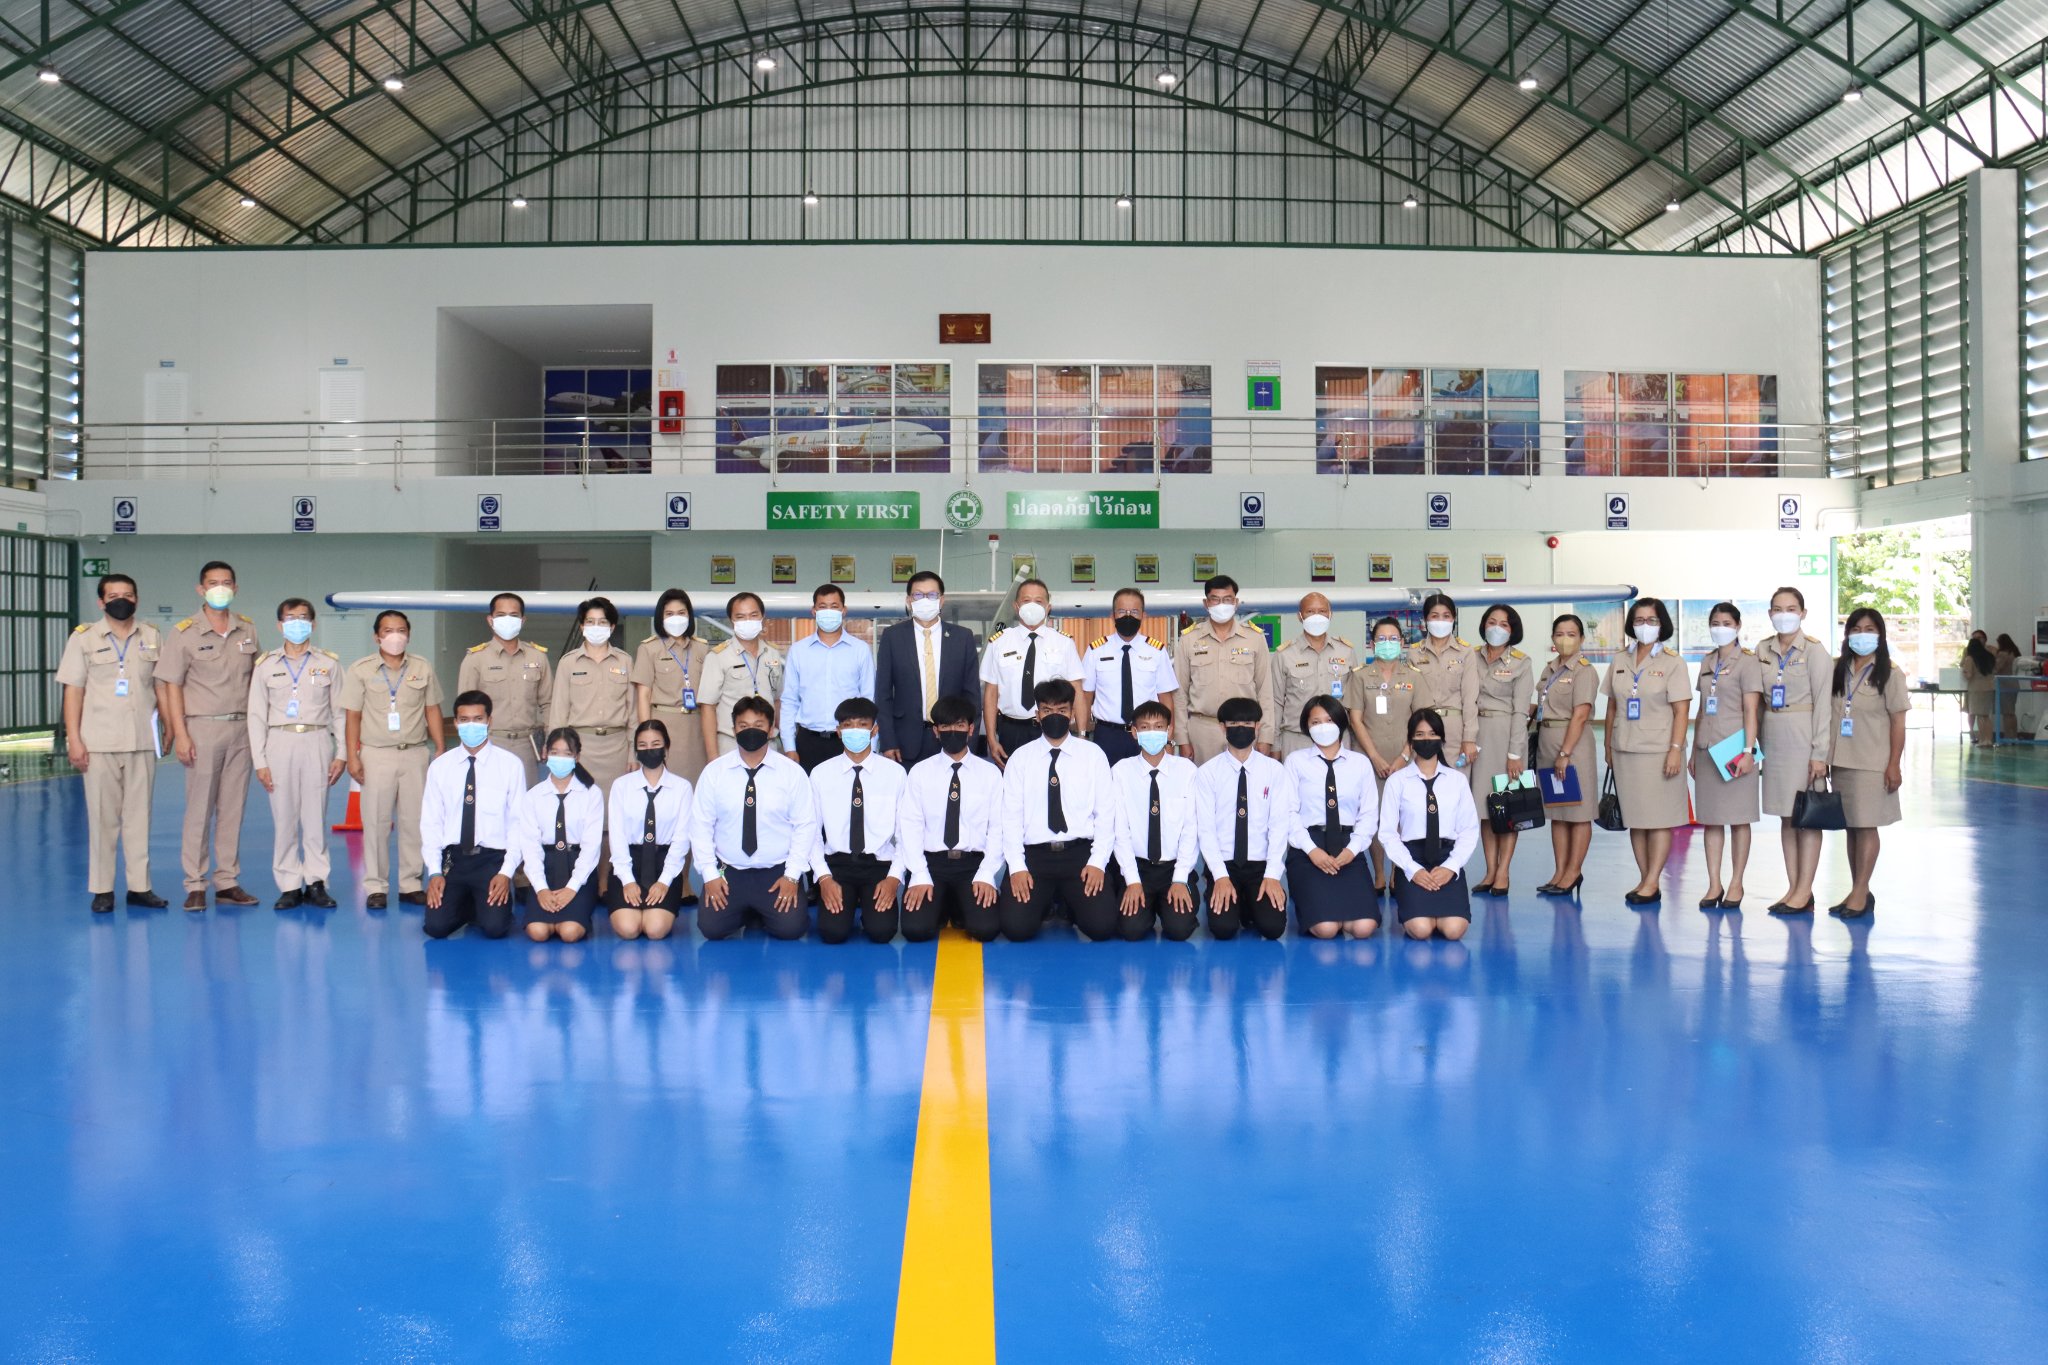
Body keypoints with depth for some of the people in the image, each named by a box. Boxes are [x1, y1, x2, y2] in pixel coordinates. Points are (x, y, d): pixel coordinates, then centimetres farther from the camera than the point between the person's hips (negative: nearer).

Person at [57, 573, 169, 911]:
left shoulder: (152, 638, 8)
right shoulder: (83, 638, 2)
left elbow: (161, 688, 10)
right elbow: (73, 691, -1)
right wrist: (74, 739, -7)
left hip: (142, 742, 2)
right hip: (99, 743, -2)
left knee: (139, 816, 5)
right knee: (103, 818, 2)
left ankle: (139, 886, 10)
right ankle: (101, 889, 9)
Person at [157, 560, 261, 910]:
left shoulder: (248, 629, 9)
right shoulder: (184, 633, -3)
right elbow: (172, 686, -4)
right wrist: (180, 734, -11)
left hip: (242, 728, 4)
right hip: (203, 728, -4)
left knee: (233, 809, 7)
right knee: (199, 810, -1)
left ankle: (228, 883, 14)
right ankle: (195, 886, 6)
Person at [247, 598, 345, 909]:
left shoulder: (329, 663, 8)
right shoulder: (266, 666, 8)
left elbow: (339, 712, 9)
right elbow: (256, 715, 7)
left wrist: (341, 754, 2)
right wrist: (259, 760, 1)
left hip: (317, 743, 0)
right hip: (280, 743, 0)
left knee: (316, 816, -1)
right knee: (283, 816, 0)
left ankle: (315, 883, 6)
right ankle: (289, 886, 6)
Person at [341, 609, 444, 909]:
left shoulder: (423, 669, 8)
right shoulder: (360, 670, 2)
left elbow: (432, 711, 11)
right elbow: (352, 715, 1)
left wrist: (440, 749, 5)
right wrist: (352, 757, -5)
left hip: (416, 753, 2)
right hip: (377, 754, -2)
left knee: (414, 820, 4)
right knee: (376, 821, 0)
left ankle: (411, 884, 13)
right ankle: (376, 887, 8)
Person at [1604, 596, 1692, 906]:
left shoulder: (1672, 663, -3)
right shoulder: (1619, 662, 10)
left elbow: (1681, 711, -7)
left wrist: (1675, 749, -14)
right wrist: (1608, 747, 11)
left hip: (1658, 752, -5)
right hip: (1625, 752, 5)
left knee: (1659, 818, -2)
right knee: (1635, 818, 7)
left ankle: (1652, 883, 0)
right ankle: (1644, 880, 14)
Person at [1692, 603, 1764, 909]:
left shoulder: (1747, 662, -4)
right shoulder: (1707, 662, 14)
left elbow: (1751, 710, -10)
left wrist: (1748, 751, -16)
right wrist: (1694, 752, 15)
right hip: (1707, 749, 6)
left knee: (1738, 818, 1)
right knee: (1710, 819, 6)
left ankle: (1736, 884, 8)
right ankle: (1714, 884, 10)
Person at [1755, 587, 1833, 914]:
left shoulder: (1814, 651, -7)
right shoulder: (1763, 650, 8)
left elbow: (1823, 704, -10)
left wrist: (1819, 753, -14)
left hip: (1803, 739, -6)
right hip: (1773, 738, 6)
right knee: (1786, 816, 9)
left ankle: (1804, 892, 4)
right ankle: (1793, 888, 15)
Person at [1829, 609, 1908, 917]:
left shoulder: (1890, 674, -3)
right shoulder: (1838, 670, 10)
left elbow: (1898, 723, -6)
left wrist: (1894, 765, -12)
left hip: (1872, 763, -5)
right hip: (1841, 761, 5)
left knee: (1866, 825, -5)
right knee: (1850, 826, 9)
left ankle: (1860, 892, -2)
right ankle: (1858, 892, 16)